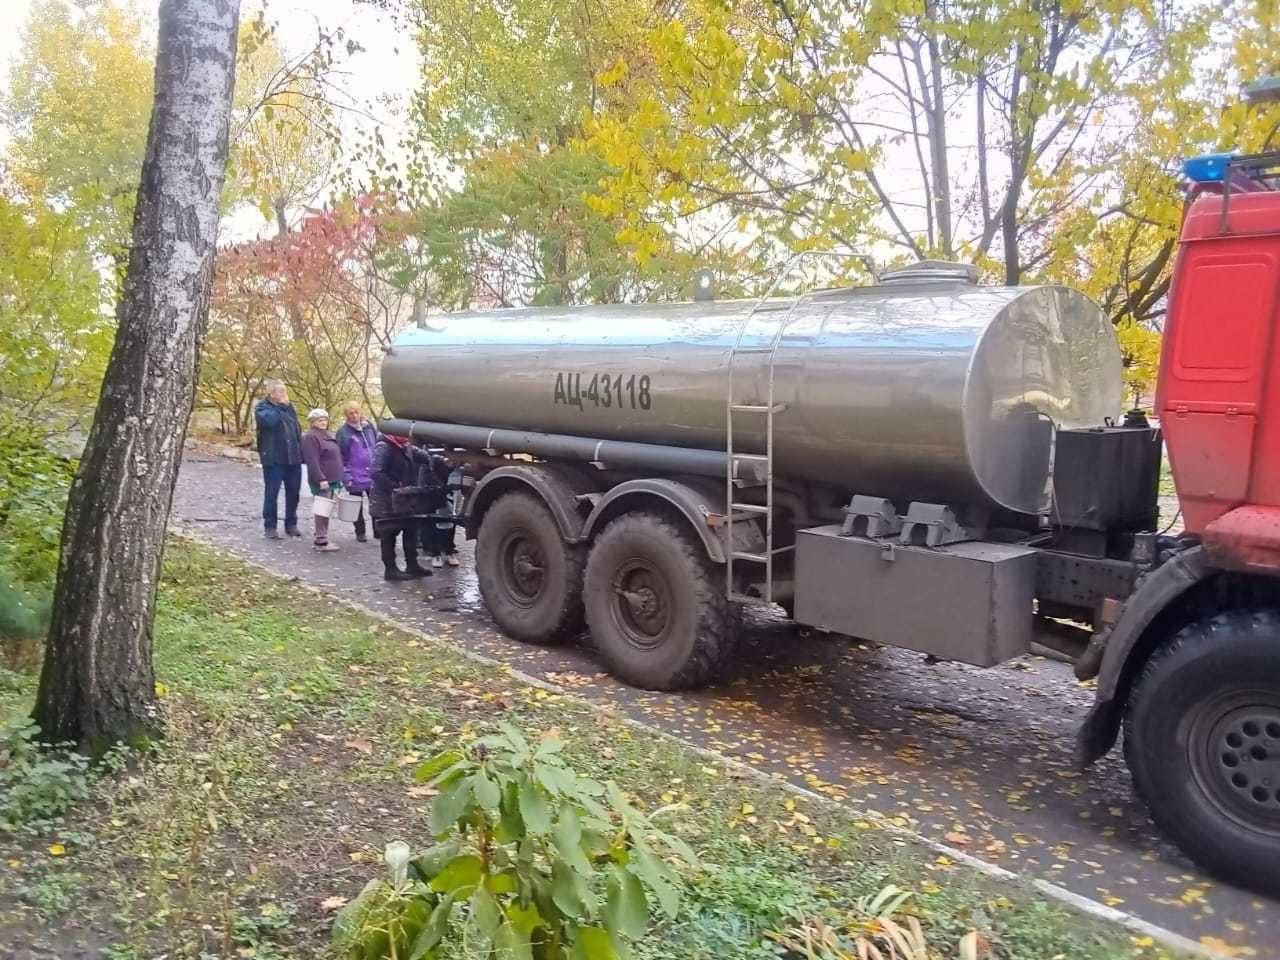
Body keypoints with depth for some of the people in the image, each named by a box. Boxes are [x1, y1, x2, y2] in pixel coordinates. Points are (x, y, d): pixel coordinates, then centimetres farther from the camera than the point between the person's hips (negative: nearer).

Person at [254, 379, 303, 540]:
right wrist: (281, 406, -12)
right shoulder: (262, 408, -3)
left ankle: (291, 524, 21)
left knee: (293, 493, 10)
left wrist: (301, 453, 13)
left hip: (293, 458, 6)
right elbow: (270, 420, -26)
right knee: (272, 493, 0)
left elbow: (297, 430, 19)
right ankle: (270, 526, 9)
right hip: (273, 459, -5)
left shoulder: (288, 407, 14)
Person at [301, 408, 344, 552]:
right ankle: (321, 541, -3)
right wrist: (321, 479, -23)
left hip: (332, 480, 9)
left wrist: (339, 478, 21)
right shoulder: (311, 437, -11)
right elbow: (312, 461, -19)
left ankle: (323, 537, 21)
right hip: (321, 482, -9)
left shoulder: (327, 436, 19)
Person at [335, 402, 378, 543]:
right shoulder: (343, 432, -7)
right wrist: (346, 476, -15)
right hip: (355, 477, -4)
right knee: (357, 506, 8)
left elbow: (378, 446, 17)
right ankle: (360, 533, 19)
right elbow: (341, 456, -9)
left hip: (373, 474, 4)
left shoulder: (369, 427, 8)